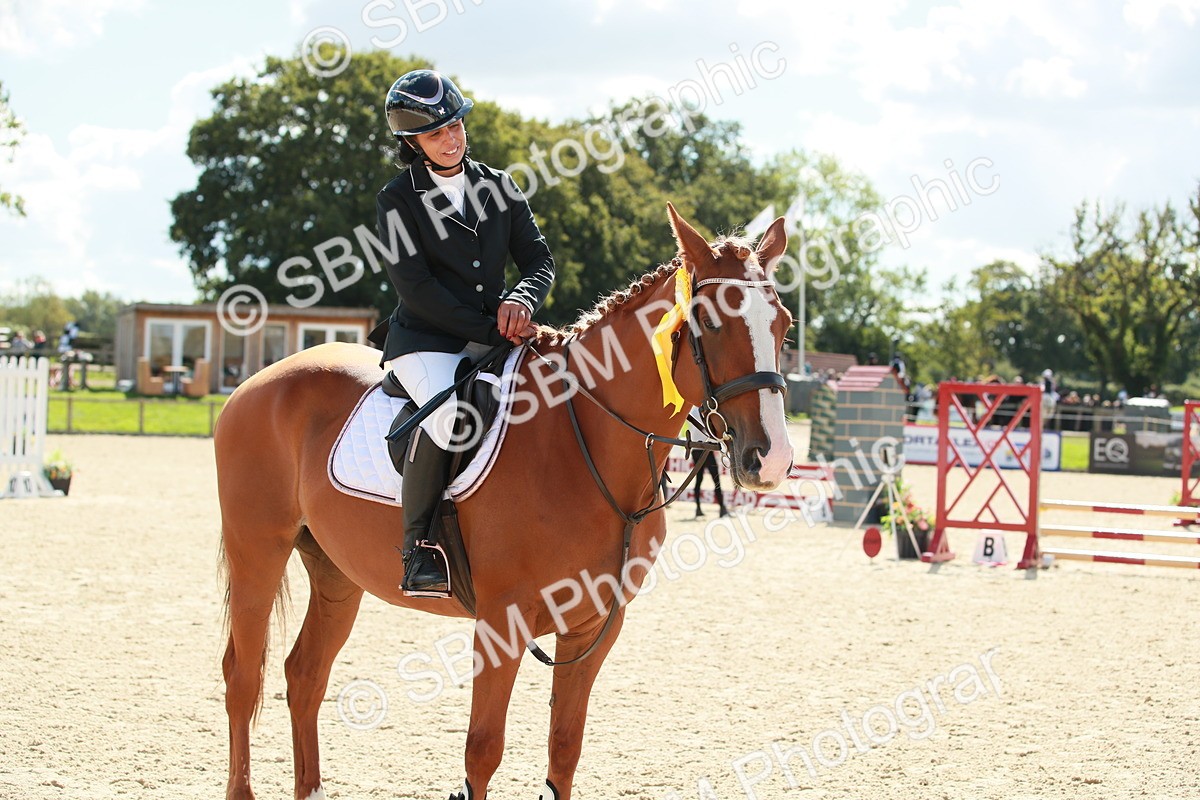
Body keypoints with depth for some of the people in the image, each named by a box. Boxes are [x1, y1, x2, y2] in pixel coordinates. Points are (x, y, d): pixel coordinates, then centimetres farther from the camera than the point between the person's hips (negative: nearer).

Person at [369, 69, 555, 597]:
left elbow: (539, 259, 9)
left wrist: (521, 301, -15)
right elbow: (415, 287, -10)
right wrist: (490, 330, -16)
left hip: (496, 337, 5)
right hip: (425, 340, -5)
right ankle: (419, 549, -24)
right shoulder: (399, 200, -2)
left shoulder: (498, 186, 12)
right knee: (448, 411, -35)